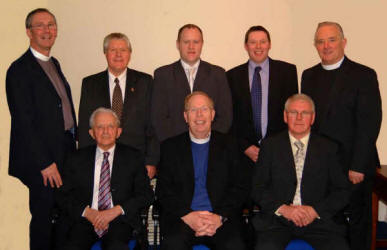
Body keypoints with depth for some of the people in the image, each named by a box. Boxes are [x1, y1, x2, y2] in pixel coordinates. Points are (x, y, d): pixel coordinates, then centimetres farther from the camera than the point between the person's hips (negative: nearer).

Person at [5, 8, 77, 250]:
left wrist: (74, 141, 10)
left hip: (66, 150, 8)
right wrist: (45, 163, -17)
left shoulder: (54, 64, 15)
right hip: (43, 159, -8)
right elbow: (24, 122, -16)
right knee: (44, 216, 3)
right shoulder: (19, 70, -12)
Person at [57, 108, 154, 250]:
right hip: (85, 221, 1)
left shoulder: (133, 157, 8)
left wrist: (117, 210, -9)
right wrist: (86, 211, -8)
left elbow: (146, 194, 4)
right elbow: (63, 195, 11)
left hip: (119, 222, -1)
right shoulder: (77, 159, 12)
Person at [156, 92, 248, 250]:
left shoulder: (229, 146, 12)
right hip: (181, 217, 0)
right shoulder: (170, 147, 11)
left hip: (221, 217, 1)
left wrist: (220, 217, -9)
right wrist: (187, 216, -10)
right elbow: (163, 190, 5)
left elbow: (240, 188, 7)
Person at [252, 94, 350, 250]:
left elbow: (342, 191, 7)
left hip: (319, 220, 1)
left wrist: (316, 210, -8)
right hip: (277, 220, -1)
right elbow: (258, 189, 5)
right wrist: (283, 209, -10)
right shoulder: (270, 146, 10)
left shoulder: (328, 148, 11)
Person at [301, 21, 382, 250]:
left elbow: (370, 124, -9)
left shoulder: (364, 75, -4)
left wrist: (358, 167, -14)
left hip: (353, 167, -4)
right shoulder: (309, 76, 12)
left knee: (356, 227, 6)